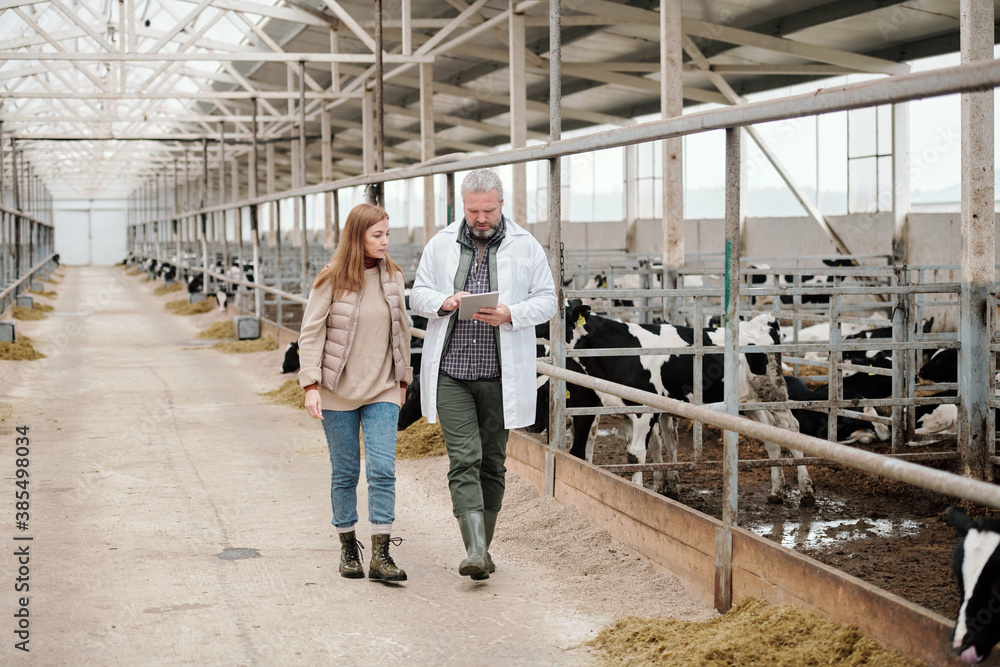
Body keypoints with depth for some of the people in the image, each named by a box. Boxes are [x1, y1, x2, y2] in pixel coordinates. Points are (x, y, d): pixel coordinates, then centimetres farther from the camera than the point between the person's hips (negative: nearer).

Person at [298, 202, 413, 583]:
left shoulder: (393, 278, 4)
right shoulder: (331, 280, -7)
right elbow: (310, 333, -6)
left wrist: (403, 379, 18)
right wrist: (311, 384, -13)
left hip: (382, 391, 2)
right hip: (339, 392, -2)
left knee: (383, 469, -9)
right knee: (345, 473, 7)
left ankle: (380, 555, -7)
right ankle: (348, 549, 22)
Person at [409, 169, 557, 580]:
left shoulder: (526, 247, 3)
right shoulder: (441, 245, 7)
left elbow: (546, 300, 2)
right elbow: (418, 296, 10)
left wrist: (510, 313, -16)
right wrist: (445, 301, -12)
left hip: (501, 375, 0)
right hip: (451, 373, 0)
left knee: (492, 462, 8)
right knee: (464, 459, -11)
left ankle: (482, 546, 21)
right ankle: (475, 551, -17)